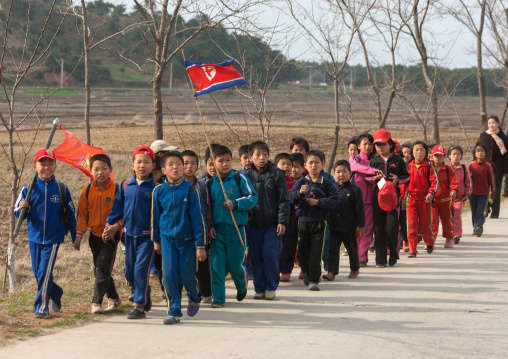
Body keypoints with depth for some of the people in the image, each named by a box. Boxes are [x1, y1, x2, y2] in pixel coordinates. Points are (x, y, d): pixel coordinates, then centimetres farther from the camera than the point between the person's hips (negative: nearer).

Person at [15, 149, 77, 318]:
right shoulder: (28, 189, -2)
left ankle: (41, 307, 0)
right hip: (34, 238, 3)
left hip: (53, 239, -3)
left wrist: (75, 237, 4)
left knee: (45, 272, -10)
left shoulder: (62, 189, -4)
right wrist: (21, 209, -22)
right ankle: (56, 294, 35)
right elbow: (18, 213, 2)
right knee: (37, 272, 11)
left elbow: (70, 214, 2)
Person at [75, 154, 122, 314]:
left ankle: (97, 302, -8)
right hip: (94, 235, 5)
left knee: (103, 269, -13)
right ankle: (113, 298, 28)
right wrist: (79, 235, 2)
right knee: (99, 269, 12)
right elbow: (82, 213, 7)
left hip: (111, 236, -5)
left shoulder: (116, 189, -9)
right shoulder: (87, 190, 2)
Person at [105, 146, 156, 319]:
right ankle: (146, 299, 31)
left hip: (148, 235, -5)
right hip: (130, 234, 5)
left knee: (141, 270, -11)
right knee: (130, 272, 11)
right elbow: (118, 207, 14)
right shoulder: (125, 185, 5)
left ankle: (139, 306, -4)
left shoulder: (156, 187, -8)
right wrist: (110, 224, 6)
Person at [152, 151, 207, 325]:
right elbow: (155, 216, 11)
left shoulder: (190, 190, -8)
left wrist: (200, 245, -7)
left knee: (187, 276, 2)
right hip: (167, 239, 2)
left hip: (187, 239, -2)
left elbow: (198, 217, -6)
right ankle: (174, 312, 6)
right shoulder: (159, 191, -2)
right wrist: (156, 240, 17)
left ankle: (194, 299, 33)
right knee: (169, 275, -5)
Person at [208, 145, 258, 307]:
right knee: (216, 264, -4)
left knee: (235, 264, 2)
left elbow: (253, 198, -4)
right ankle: (218, 298, 4)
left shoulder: (239, 179, -2)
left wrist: (235, 204, -16)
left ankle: (242, 287, 34)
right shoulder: (210, 183, 7)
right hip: (217, 230, 2)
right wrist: (209, 226, 2)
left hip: (236, 228, -2)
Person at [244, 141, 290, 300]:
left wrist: (282, 221, -9)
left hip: (272, 223, -2)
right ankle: (259, 288, 15)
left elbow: (283, 199, -2)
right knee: (257, 257, 5)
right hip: (254, 224, 2)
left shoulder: (276, 174, -1)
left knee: (270, 254, -9)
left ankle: (271, 287, 5)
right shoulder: (247, 175, 5)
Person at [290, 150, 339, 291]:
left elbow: (334, 200, -5)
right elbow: (291, 199, -2)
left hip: (319, 223, -2)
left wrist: (318, 202, -13)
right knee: (302, 253, 9)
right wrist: (299, 192, -21)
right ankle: (307, 273, 34)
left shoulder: (326, 184, 2)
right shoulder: (301, 183, 5)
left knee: (316, 253, -10)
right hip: (303, 222, 2)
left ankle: (313, 280, -5)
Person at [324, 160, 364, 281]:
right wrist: (327, 220, 9)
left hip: (349, 226, -2)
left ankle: (355, 269, 32)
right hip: (334, 226, 3)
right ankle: (331, 272, -8)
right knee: (332, 249, -5)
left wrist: (360, 225, -9)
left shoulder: (355, 190, -6)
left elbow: (359, 208, -6)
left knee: (352, 249, 13)